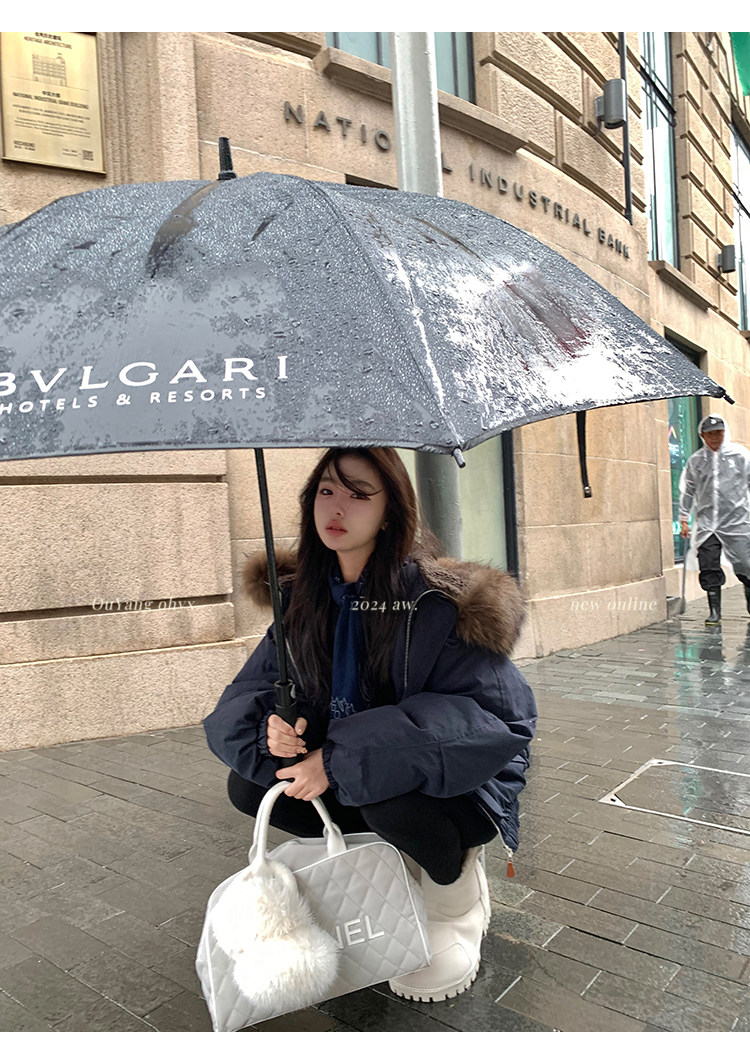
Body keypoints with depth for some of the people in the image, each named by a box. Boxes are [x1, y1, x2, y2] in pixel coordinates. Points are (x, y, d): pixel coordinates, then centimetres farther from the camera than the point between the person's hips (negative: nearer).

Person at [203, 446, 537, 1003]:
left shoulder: (439, 600, -23)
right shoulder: (302, 597, -4)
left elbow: (487, 713, -30)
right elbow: (249, 692, 0)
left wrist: (343, 758, -34)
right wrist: (271, 726, -27)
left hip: (456, 783, -5)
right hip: (348, 782, 6)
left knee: (388, 798, -35)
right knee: (248, 785, -8)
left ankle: (460, 903, 1)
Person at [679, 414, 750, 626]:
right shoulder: (695, 460, 8)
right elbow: (687, 491, 14)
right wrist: (683, 519, 13)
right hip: (706, 523, 2)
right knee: (709, 569, -3)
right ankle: (715, 611, 8)